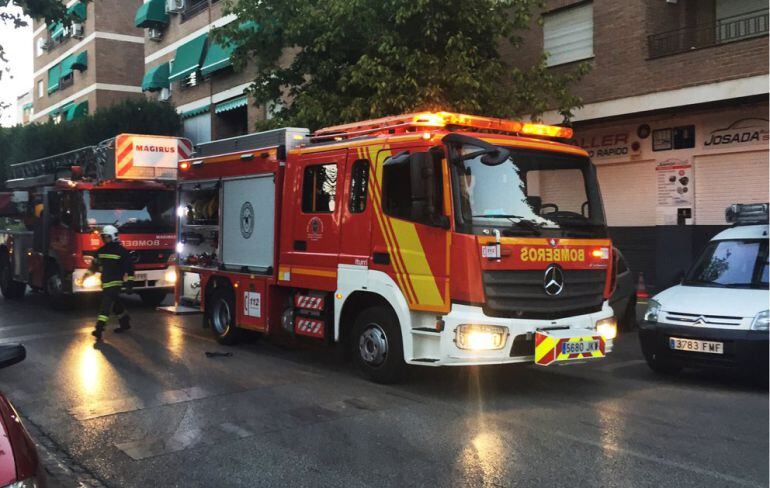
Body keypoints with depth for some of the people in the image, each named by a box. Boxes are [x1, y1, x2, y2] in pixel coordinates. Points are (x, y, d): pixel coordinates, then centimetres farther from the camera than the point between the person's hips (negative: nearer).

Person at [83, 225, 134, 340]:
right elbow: (95, 265, 22)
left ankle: (99, 329, -19)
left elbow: (129, 269, -10)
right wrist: (86, 275, 16)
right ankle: (125, 323, 32)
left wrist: (130, 283, -13)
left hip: (115, 283, -7)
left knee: (106, 305, -14)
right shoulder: (101, 251, 10)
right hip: (105, 283, 7)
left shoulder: (121, 251, -10)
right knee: (116, 305, 17)